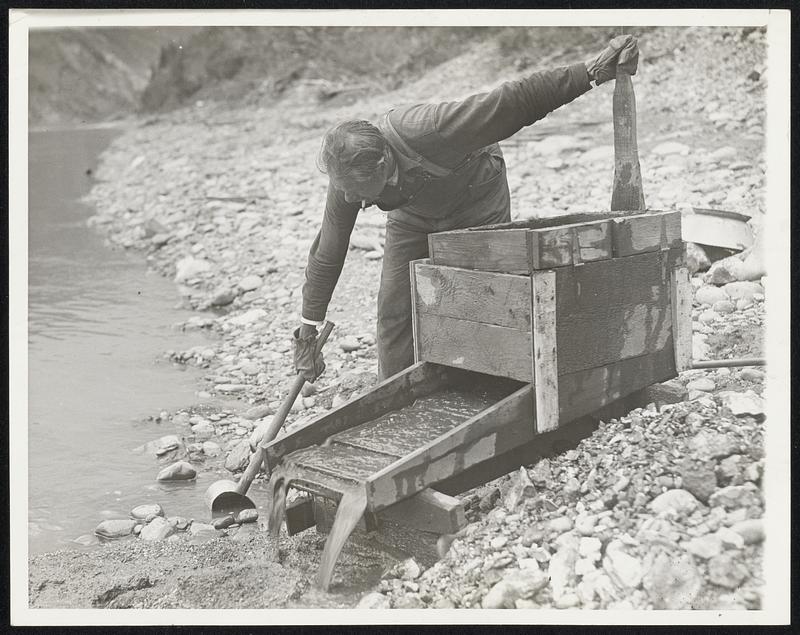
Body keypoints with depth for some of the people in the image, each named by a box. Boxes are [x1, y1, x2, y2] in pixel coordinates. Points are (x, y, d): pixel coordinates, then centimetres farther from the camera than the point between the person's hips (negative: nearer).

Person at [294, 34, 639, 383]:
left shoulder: (430, 131, -43)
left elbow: (516, 101, -38)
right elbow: (327, 254, -12)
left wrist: (594, 71, -40)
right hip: (412, 215, 4)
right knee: (394, 310, -5)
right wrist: (307, 330, -6)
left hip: (477, 202, -3)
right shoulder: (347, 177, -25)